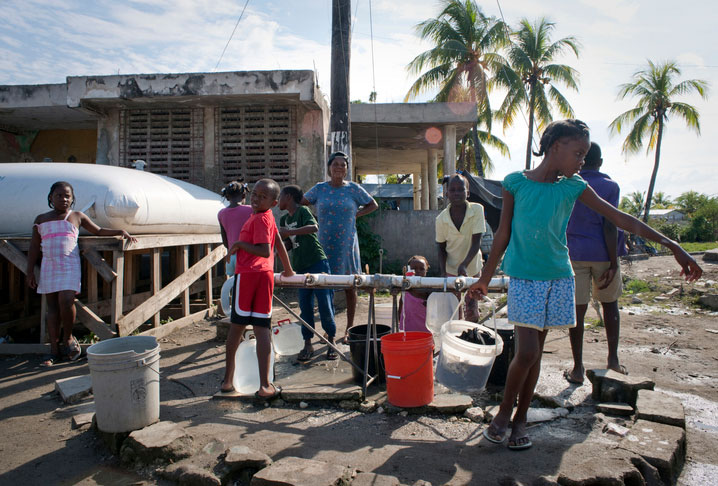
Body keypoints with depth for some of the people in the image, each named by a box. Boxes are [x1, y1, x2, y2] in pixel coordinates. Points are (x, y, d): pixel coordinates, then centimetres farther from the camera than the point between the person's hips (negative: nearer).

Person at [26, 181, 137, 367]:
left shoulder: (77, 217, 8)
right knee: (52, 306, 5)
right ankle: (54, 349, 11)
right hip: (49, 266, 2)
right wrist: (30, 272, 9)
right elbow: (34, 247, 13)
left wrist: (121, 231, 6)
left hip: (69, 266, -2)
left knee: (66, 302, -17)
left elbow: (99, 231, 18)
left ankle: (68, 337, 9)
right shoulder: (41, 219, 12)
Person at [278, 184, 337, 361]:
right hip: (300, 267, 7)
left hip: (317, 263, -7)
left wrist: (290, 232, -28)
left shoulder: (303, 211, -6)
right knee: (305, 307, 6)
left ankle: (331, 342, 11)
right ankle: (307, 345, 13)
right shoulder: (284, 219, 16)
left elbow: (314, 227, -25)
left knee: (325, 304, -3)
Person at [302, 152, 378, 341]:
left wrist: (355, 215, 0)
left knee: (350, 287, 4)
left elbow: (373, 205, 13)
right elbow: (300, 203, 16)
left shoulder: (353, 188, 2)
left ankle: (349, 328, 17)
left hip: (347, 245, -1)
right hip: (325, 245, 1)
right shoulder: (319, 189, 4)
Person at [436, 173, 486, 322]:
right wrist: (443, 272, -14)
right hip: (451, 269, 0)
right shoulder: (441, 219, -14)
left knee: (471, 311, 11)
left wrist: (464, 265, -32)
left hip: (472, 268, 0)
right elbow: (441, 248, -3)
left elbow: (476, 243, -19)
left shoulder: (477, 210, -17)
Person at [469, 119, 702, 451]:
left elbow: (618, 218, 3)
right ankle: (504, 411, 14)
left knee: (535, 352, 9)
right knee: (527, 352, -10)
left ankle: (520, 418, 23)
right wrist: (485, 278, 5)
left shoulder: (573, 187, 4)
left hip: (559, 278, 4)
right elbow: (503, 234, 1)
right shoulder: (516, 182, -4)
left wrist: (671, 245, 0)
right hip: (524, 278, -3)